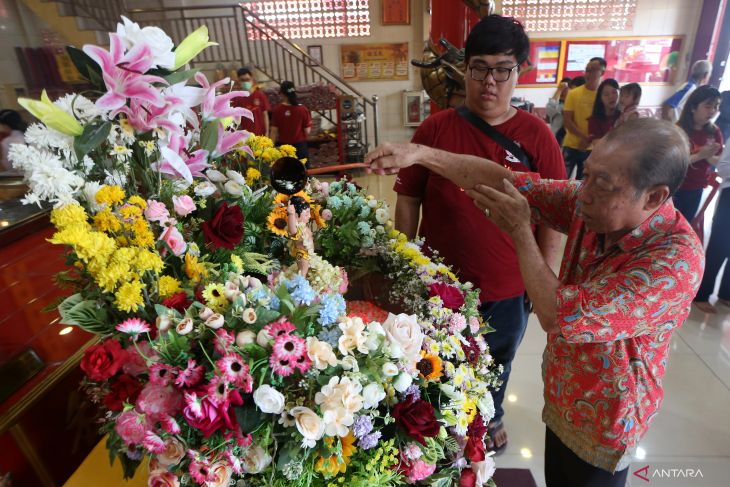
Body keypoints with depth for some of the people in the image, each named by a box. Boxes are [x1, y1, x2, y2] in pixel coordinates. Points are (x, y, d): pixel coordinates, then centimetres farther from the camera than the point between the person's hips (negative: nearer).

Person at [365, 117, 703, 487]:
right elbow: (508, 181, -17)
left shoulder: (675, 259, -33)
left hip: (604, 422, -5)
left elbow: (561, 318, -36)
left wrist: (519, 232, -28)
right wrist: (419, 154, -26)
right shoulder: (593, 205, -15)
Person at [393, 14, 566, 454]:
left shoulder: (536, 135, -9)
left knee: (496, 366, 27)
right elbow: (408, 200, -4)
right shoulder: (435, 129, -10)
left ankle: (491, 417, 60)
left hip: (508, 291, 1)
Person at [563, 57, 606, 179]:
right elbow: (567, 121, -7)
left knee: (582, 182, 11)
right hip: (571, 145, 0)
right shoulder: (573, 93, -2)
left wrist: (590, 140, -15)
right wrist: (584, 137, -18)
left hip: (592, 148, 1)